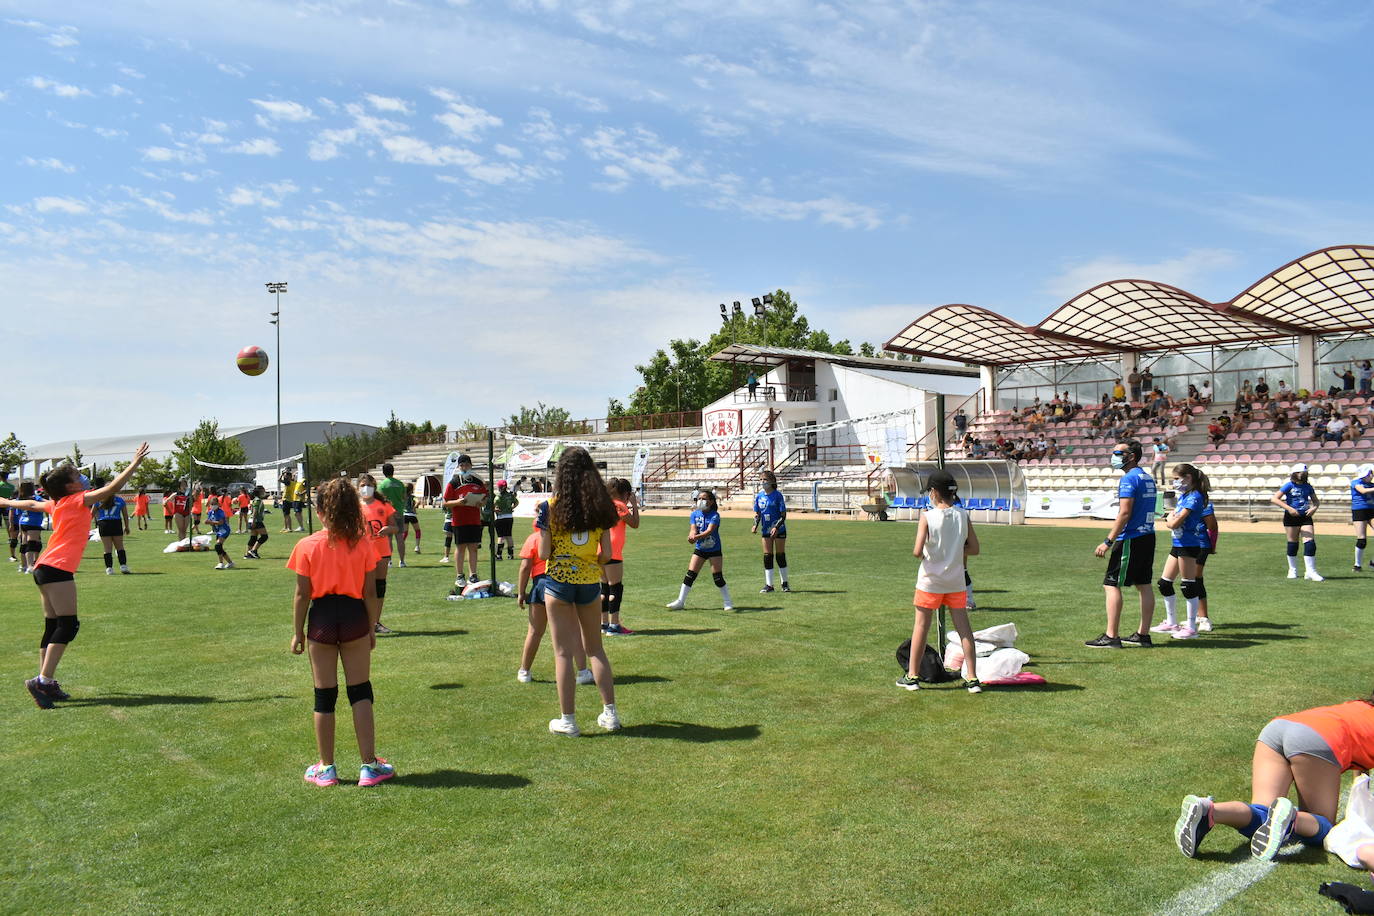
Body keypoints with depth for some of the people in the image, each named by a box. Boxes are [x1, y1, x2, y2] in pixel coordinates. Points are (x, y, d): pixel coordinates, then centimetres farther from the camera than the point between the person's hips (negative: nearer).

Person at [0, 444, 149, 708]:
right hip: (58, 568, -9)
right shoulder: (78, 500, -4)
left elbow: (31, 504, 36)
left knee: (53, 627, 10)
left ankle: (46, 683, 11)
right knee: (67, 625, -11)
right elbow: (112, 488, -14)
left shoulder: (55, 504, 19)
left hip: (44, 568, 9)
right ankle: (43, 680, -18)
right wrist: (135, 463, -14)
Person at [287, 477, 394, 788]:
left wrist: (298, 632, 5)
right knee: (361, 693, 9)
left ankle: (326, 768, 20)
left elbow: (302, 595, -6)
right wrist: (371, 628, 8)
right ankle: (369, 766, 12)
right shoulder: (363, 544, -5)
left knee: (324, 695, 11)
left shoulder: (307, 546, -7)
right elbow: (370, 593, -2)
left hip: (321, 618, 0)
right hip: (355, 616, 1)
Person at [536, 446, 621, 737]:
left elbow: (543, 554, -9)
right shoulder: (599, 507, -1)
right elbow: (606, 553, 0)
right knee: (595, 648, 17)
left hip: (558, 582, -3)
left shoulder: (550, 507, -9)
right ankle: (610, 713, 19)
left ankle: (568, 720, 12)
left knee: (564, 652, 5)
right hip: (590, 582, 3)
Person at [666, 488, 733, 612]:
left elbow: (709, 530, -28)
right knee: (690, 575, -1)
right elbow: (693, 529, -11)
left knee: (718, 577, -4)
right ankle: (680, 602, 5)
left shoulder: (714, 515, -14)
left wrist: (697, 537, -45)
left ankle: (728, 603, 9)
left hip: (714, 550, -4)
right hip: (699, 549, 4)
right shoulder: (695, 514, 0)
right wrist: (692, 535, -35)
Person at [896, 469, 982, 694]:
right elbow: (974, 549, 1)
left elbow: (917, 552, -20)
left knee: (921, 626, 7)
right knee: (964, 627, 8)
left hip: (930, 580, -3)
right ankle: (972, 678, 8)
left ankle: (912, 677, 15)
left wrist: (919, 552, 2)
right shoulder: (963, 515, -3)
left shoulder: (927, 517, -14)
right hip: (956, 581, 3)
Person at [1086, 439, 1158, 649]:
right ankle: (1143, 635, 17)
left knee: (1111, 585, -6)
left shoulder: (1129, 478, -14)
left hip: (1131, 539, -10)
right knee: (1144, 586, 12)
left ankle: (1111, 636, -8)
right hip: (1148, 537, 10)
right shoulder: (1148, 478, 16)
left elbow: (1124, 513, -20)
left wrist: (1108, 541, -19)